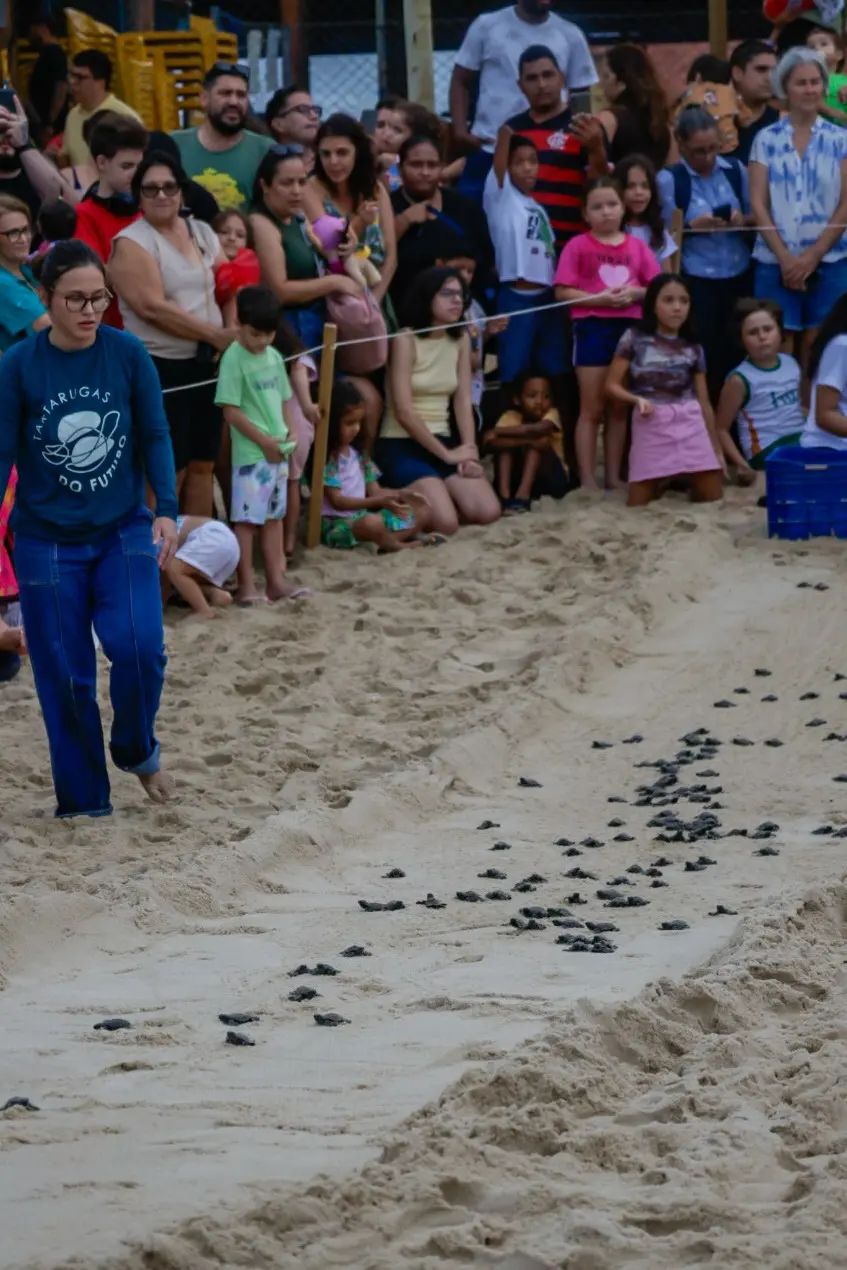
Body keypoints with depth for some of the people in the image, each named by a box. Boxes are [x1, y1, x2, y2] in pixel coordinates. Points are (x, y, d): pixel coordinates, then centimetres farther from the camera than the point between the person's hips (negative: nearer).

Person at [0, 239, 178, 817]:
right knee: (65, 677, 1)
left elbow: (155, 437, 0)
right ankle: (83, 802, 14)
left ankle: (138, 751, 12)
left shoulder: (128, 354, -6)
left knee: (139, 647, -17)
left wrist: (166, 509, -10)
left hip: (124, 531, 0)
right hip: (47, 541, 0)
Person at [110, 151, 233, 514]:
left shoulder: (202, 233, 11)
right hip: (160, 367, -7)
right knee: (168, 472, -5)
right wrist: (216, 335, -19)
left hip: (204, 363, 7)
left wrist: (236, 338, -5)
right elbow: (153, 308, -20)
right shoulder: (131, 243, -10)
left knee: (203, 464, 11)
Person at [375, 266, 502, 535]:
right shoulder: (406, 340, -10)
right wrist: (446, 454, -14)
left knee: (487, 512, -17)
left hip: (441, 442, 6)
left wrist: (469, 450, -10)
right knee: (445, 522, -26)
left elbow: (463, 402, 6)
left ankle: (428, 497, 10)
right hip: (400, 446, -6)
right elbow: (404, 412, -15)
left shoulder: (461, 340, 10)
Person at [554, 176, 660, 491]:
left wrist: (635, 293, -11)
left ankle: (614, 476, 15)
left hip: (629, 328, 4)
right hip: (592, 328, -4)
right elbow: (563, 292, -7)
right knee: (592, 409, -2)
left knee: (619, 408, 9)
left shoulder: (637, 246, 8)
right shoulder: (578, 246, -2)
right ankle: (587, 479, 0)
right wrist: (600, 298, -18)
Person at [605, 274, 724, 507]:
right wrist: (636, 399, -18)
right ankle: (659, 484, 26)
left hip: (690, 424, 2)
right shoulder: (634, 338, 2)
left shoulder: (693, 348, 9)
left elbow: (703, 401, 13)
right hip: (651, 425, -2)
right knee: (638, 507, -4)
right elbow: (612, 385, 2)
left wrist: (716, 448, 12)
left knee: (713, 500, -2)